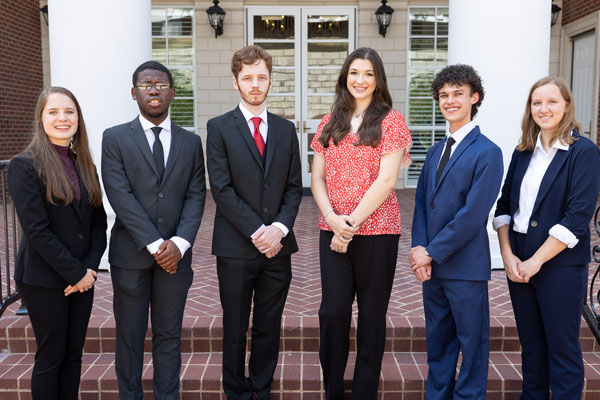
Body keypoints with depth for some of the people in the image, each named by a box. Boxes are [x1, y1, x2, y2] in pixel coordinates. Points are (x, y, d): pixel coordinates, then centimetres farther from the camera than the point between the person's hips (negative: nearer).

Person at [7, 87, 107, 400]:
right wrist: (76, 273, -14)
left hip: (82, 277, 5)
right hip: (43, 279, -5)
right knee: (50, 356, 5)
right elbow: (36, 230, -15)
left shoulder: (85, 165, 8)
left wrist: (90, 267, -7)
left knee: (73, 354, 13)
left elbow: (98, 222, 7)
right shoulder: (24, 165, -9)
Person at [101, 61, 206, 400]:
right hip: (131, 254, -2)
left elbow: (196, 196, 2)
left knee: (169, 336, 10)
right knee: (130, 336, 9)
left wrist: (179, 243, -12)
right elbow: (120, 197, -9)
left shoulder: (191, 142, 9)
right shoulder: (115, 139, 1)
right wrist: (154, 244, -15)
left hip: (175, 254, 2)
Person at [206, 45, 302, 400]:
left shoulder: (286, 129, 11)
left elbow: (294, 187, 8)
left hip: (277, 246, 3)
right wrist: (256, 231, -13)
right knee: (236, 328, 8)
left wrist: (279, 228, -8)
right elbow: (222, 189, -8)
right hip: (236, 247, -3)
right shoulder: (219, 128, 0)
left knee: (269, 328, 12)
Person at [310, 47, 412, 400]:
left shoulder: (391, 120, -1)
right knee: (332, 311, 3)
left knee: (372, 313, 7)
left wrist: (351, 223, -13)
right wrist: (332, 218, -8)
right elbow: (317, 179, 9)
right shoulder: (330, 124, 12)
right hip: (333, 230, 3)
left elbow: (386, 180, -10)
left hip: (376, 230, -3)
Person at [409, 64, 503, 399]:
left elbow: (473, 214, -17)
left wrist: (432, 252, -15)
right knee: (438, 340, 17)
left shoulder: (487, 152, -9)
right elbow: (422, 204, 9)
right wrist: (420, 250, -5)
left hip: (466, 267, -6)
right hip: (432, 264, 7)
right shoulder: (436, 152, 13)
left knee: (472, 342, 7)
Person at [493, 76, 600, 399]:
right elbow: (504, 205, 8)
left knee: (562, 347, 5)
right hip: (519, 263, 5)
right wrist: (508, 255, -5)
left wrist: (536, 261, -15)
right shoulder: (523, 152, 10)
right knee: (530, 343, 16)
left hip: (560, 265, -5)